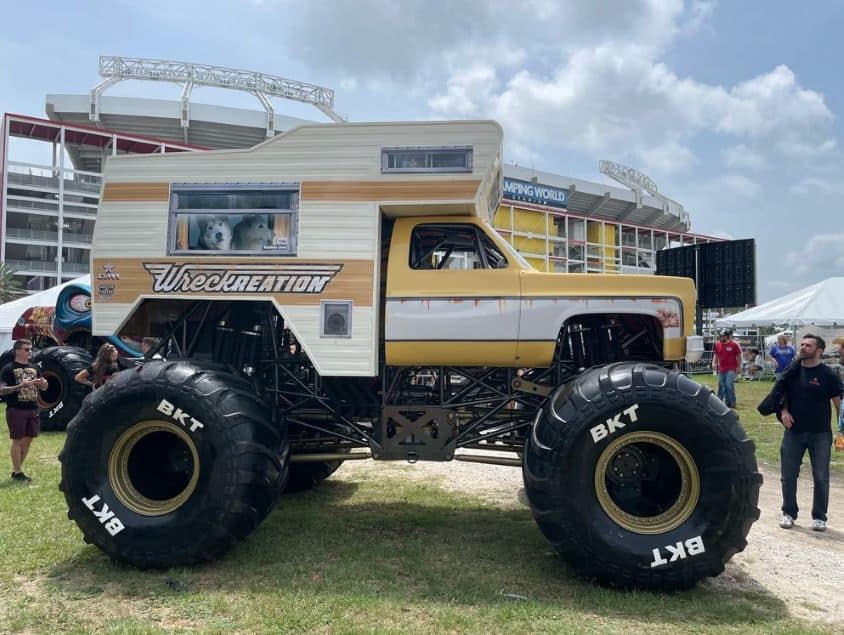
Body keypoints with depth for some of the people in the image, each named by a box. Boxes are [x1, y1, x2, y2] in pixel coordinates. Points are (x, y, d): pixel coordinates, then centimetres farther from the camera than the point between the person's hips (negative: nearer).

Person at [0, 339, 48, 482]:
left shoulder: (34, 367, 12)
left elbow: (45, 387, 17)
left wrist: (41, 382, -7)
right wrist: (21, 386, -24)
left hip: (32, 409, 6)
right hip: (16, 410, -6)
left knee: (28, 439, 9)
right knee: (17, 440, -1)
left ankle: (16, 469, 21)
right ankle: (17, 472, 7)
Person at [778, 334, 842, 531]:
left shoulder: (828, 375, -6)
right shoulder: (792, 372, 4)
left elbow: (838, 403, -5)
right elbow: (783, 395, 15)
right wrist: (784, 411, -4)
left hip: (820, 433, -3)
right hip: (794, 431, 3)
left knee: (821, 477, 4)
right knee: (788, 475, 7)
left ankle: (819, 517, 18)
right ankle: (789, 513, 21)